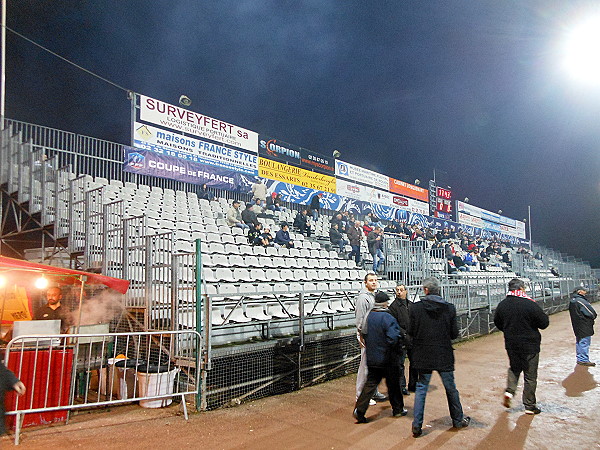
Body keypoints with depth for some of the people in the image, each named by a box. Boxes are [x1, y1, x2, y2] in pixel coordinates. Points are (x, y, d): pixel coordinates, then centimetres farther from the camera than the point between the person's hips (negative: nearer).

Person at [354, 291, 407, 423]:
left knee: (370, 384, 9)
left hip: (372, 358, 5)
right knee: (393, 384, 15)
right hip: (387, 359, -5)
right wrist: (400, 334, -8)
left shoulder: (369, 317, 1)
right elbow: (392, 339, -26)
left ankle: (359, 409, -1)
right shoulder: (387, 318, -19)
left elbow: (364, 334, 11)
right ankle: (398, 409, 31)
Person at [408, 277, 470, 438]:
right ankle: (458, 420, 34)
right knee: (451, 388, 18)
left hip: (423, 355, 0)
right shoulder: (449, 308, -8)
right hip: (444, 356, 1)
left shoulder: (416, 307, -11)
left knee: (421, 388, 9)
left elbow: (411, 332, -7)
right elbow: (454, 334, -4)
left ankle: (417, 425, 8)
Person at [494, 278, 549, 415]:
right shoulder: (530, 304, -19)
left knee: (514, 368, 25)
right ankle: (529, 406, 17)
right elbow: (544, 323, -11)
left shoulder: (502, 305, -3)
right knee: (530, 375, 8)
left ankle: (509, 390, 6)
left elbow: (497, 323, 9)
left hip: (511, 344, 4)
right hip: (530, 345, -4)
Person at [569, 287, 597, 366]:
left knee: (579, 342, 16)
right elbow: (591, 312, -17)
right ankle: (584, 360, 1)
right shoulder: (580, 301, -20)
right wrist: (594, 316, 6)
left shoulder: (572, 301, 10)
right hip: (584, 326, -10)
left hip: (576, 326, 10)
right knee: (585, 342, -3)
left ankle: (579, 359, 24)